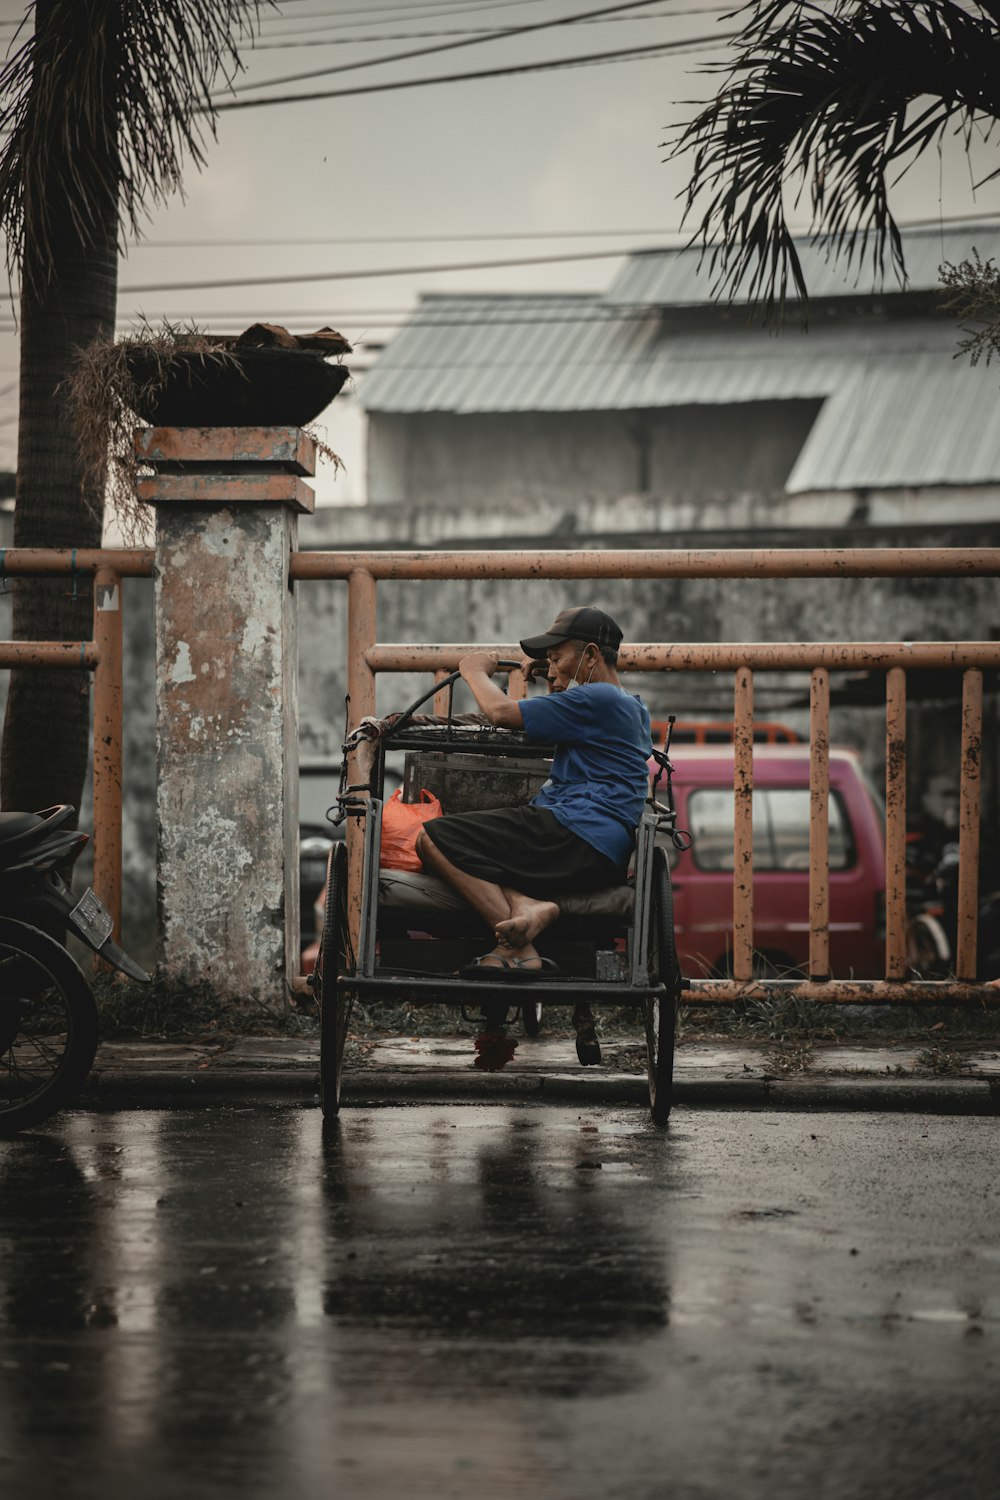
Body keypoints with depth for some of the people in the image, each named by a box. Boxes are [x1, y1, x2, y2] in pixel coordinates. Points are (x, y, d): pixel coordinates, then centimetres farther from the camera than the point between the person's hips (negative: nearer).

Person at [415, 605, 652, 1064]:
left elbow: (501, 712, -7)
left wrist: (476, 671, 11)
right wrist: (555, 683, 36)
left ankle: (519, 950, -27)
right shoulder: (631, 707, 26)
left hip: (575, 834, -10)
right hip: (606, 853, 10)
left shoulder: (598, 700, -6)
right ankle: (532, 906, -10)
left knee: (433, 839, -13)